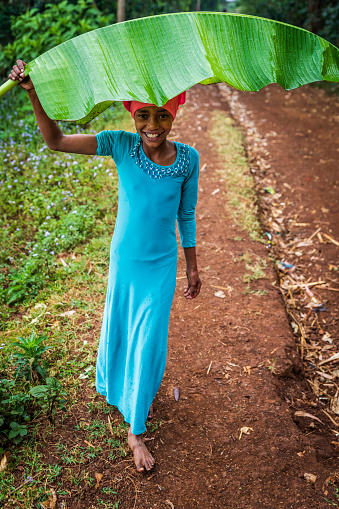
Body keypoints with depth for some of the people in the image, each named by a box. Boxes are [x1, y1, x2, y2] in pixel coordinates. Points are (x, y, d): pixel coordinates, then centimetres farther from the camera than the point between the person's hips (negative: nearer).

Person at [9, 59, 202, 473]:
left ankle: (136, 431, 29)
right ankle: (123, 388, 54)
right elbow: (56, 141, -15)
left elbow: (186, 216, -1)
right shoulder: (121, 145, -14)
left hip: (161, 265, 0)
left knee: (149, 341, 8)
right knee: (121, 328, 20)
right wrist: (34, 93, -30)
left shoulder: (187, 159, -12)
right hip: (124, 260, 1)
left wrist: (193, 268, 5)